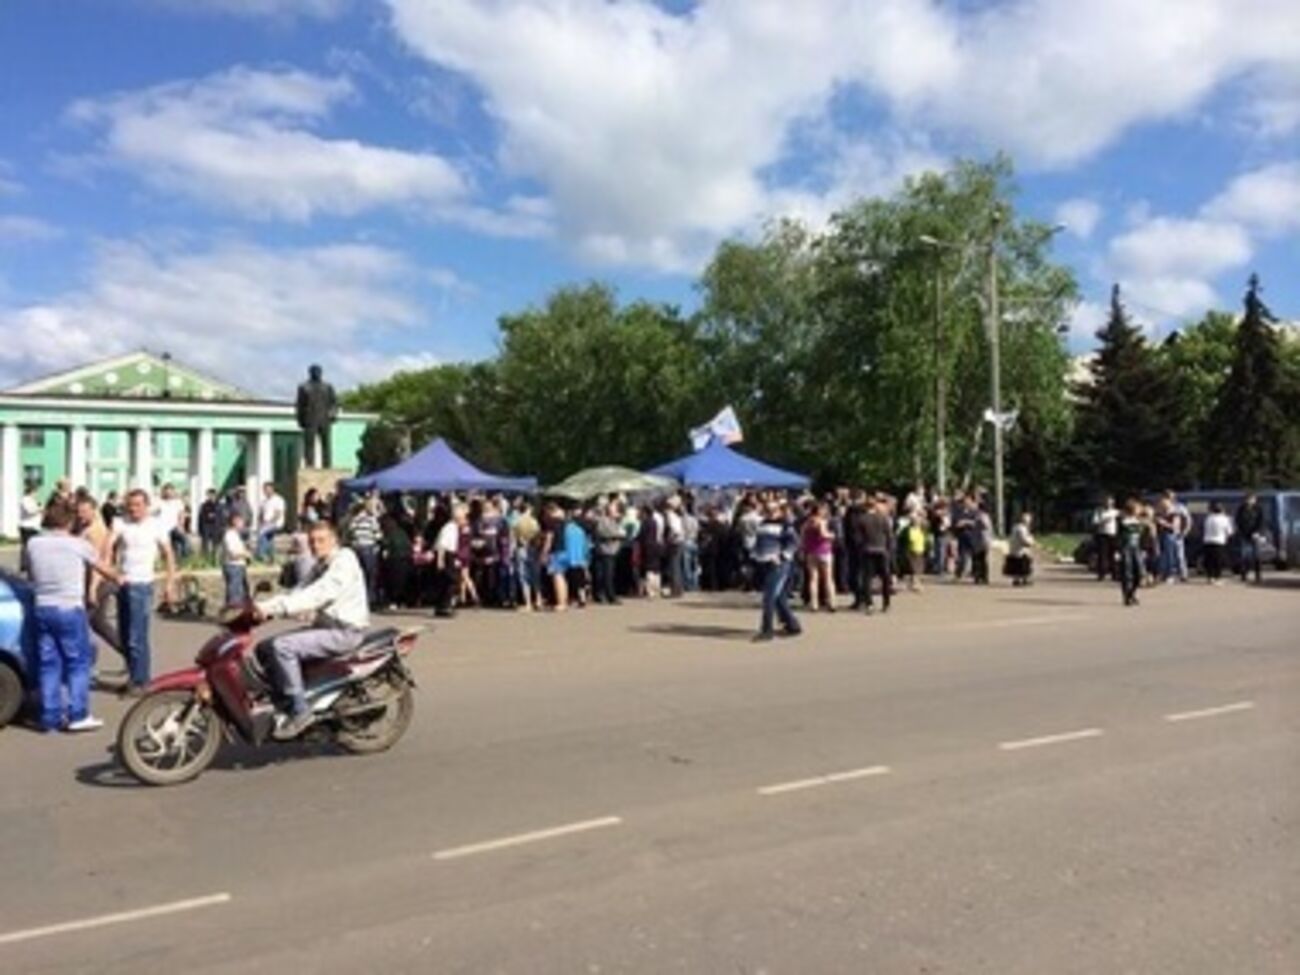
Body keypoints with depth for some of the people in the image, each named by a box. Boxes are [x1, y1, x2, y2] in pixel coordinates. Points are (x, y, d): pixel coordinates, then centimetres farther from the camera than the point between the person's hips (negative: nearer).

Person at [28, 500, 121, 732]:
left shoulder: (33, 544, 4)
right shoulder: (78, 544, -6)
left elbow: (31, 573, 13)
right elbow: (105, 569, 8)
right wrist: (119, 578, 28)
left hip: (43, 609, 4)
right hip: (70, 609, -4)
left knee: (48, 664, 10)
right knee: (78, 662, 3)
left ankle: (50, 717, 13)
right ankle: (78, 715, 1)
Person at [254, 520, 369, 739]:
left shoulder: (343, 561, -14)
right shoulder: (321, 567, 18)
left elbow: (318, 595, -26)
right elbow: (300, 592, 9)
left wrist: (275, 607, -32)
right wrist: (265, 606, -6)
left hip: (345, 631, -10)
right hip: (325, 625, 10)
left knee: (282, 646, -24)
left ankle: (299, 710, -18)